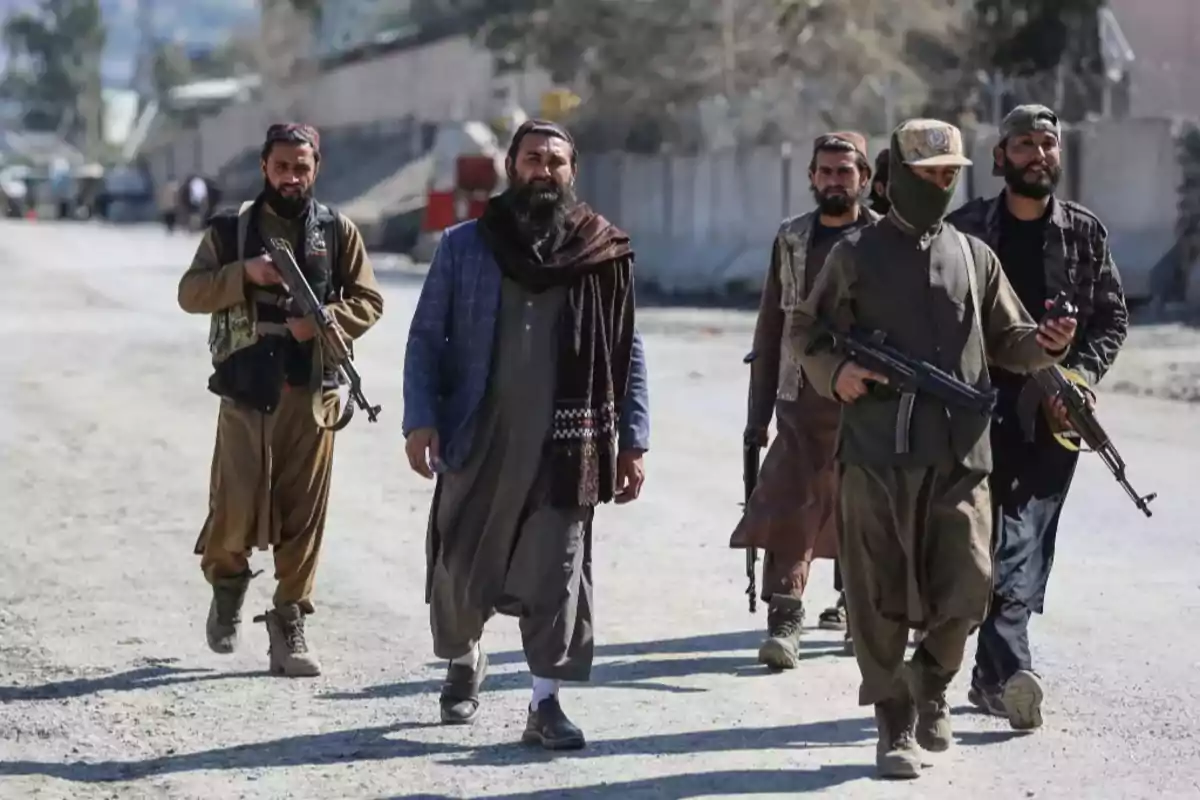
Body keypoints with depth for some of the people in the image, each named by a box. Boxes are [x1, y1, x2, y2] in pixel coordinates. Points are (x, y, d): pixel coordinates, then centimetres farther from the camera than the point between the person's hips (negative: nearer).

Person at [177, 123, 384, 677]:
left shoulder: (337, 232, 7)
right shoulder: (230, 229, 6)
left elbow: (368, 299, 6)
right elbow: (190, 293, 2)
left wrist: (323, 320, -12)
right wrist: (243, 273, -14)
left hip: (310, 394, 1)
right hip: (245, 392, -1)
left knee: (303, 515, 1)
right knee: (235, 511, -5)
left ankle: (289, 625, 11)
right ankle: (227, 580, 26)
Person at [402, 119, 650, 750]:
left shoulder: (604, 252, 4)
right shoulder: (464, 246, 5)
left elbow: (627, 354, 6)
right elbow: (426, 338, 6)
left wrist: (633, 440, 1)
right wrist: (420, 420, -5)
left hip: (567, 443, -1)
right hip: (478, 437, 1)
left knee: (559, 573, -2)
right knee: (462, 569, 11)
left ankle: (546, 703, 5)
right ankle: (463, 661, 38)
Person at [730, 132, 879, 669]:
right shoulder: (791, 239, 11)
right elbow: (770, 328, 14)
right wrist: (758, 412, 11)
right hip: (802, 403, 2)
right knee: (788, 512, -9)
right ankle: (783, 624, -11)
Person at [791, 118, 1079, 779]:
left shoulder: (975, 256, 15)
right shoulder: (856, 255, 7)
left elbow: (1004, 340, 17)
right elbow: (807, 332, 10)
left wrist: (1043, 345, -4)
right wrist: (834, 372, -10)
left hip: (959, 455, 2)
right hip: (876, 453, -2)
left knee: (966, 589, -5)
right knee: (880, 598, 0)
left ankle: (932, 682, 24)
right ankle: (895, 725, 13)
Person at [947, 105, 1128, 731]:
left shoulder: (1085, 232, 8)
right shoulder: (966, 228, 5)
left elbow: (1112, 317, 10)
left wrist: (1082, 371, -7)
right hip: (981, 406, -1)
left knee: (1026, 547, 0)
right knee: (999, 543, -10)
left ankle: (992, 674, 5)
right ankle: (1011, 669, -18)